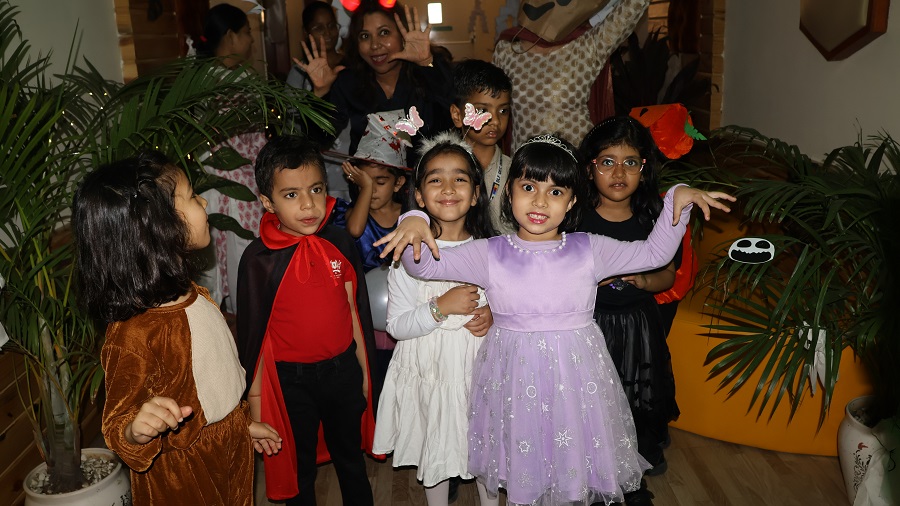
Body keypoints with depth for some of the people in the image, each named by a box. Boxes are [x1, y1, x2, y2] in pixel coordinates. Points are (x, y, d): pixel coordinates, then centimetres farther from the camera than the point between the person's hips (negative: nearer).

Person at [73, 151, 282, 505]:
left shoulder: (193, 296, -2)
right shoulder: (133, 335, -30)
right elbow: (117, 427, -22)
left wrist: (243, 423, 18)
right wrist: (138, 430, -43)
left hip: (232, 447, 8)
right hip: (183, 474, -7)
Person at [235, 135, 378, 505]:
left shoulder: (340, 242, -8)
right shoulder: (259, 259, -17)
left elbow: (354, 308, 2)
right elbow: (252, 329, -9)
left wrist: (363, 366, 8)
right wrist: (255, 393, -5)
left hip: (343, 369, 3)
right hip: (290, 379, -3)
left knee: (350, 455, 24)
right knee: (300, 466, 20)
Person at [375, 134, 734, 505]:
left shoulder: (588, 250, -1)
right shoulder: (490, 254, -5)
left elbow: (654, 253, 8)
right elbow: (424, 265, -8)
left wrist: (677, 200, -2)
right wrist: (414, 223, -27)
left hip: (576, 375, 1)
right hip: (515, 376, 0)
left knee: (576, 469, 13)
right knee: (523, 474, 13)